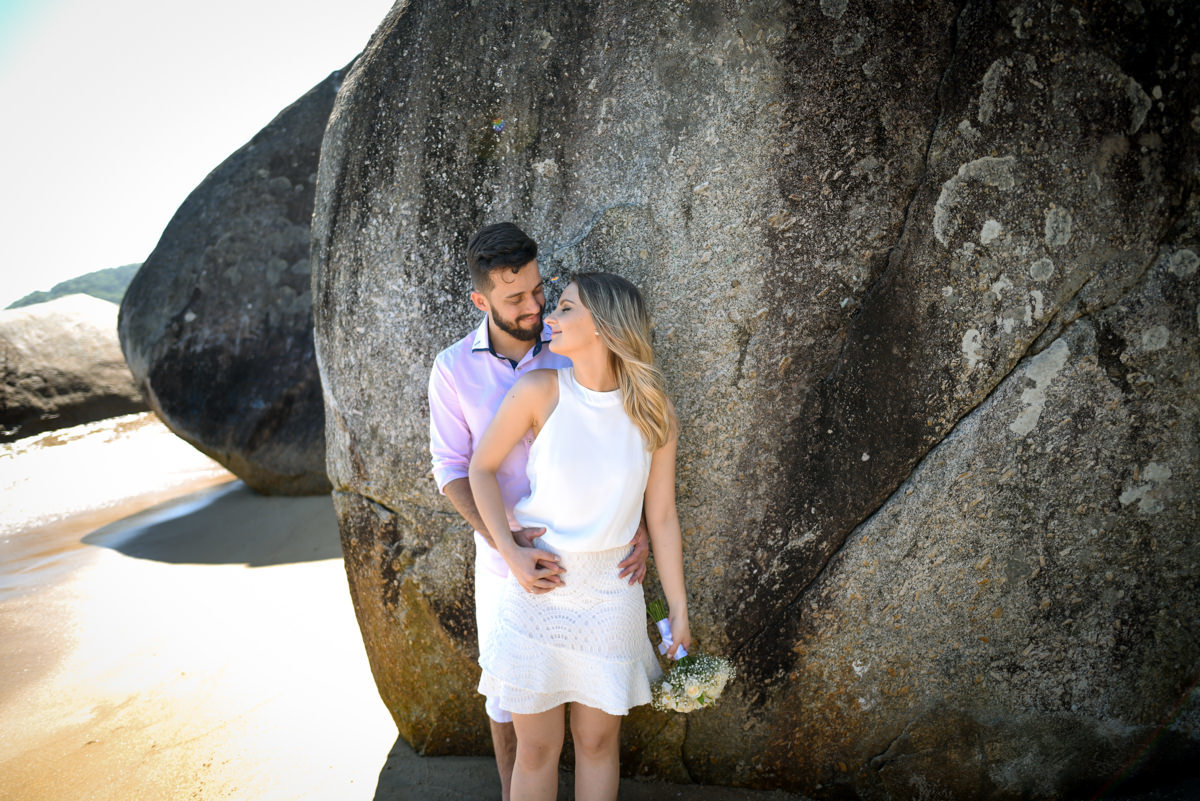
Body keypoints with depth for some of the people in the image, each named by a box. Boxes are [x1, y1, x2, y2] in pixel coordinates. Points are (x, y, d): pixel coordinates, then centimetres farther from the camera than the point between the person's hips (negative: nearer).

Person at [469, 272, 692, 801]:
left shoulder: (653, 416, -8)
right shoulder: (539, 391, -11)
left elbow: (662, 519, -1)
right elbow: (481, 467, 0)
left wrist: (678, 615, 4)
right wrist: (510, 553, -10)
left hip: (609, 598, 1)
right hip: (537, 591, -1)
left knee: (597, 741, 17)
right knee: (536, 749, 12)